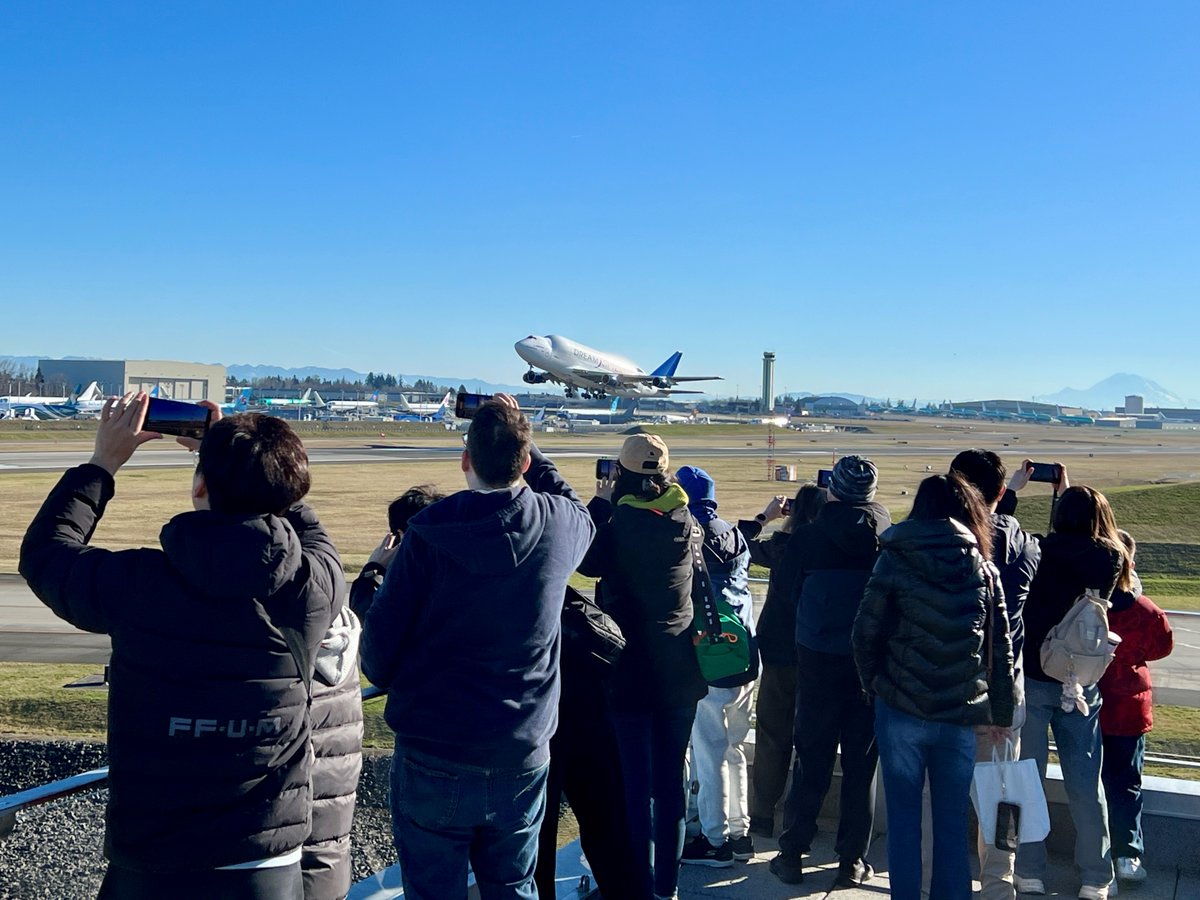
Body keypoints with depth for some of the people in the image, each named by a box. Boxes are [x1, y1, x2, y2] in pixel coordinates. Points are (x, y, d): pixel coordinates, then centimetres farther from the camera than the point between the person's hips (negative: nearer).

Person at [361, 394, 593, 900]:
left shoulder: (428, 534, -15)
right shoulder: (562, 527, -7)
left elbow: (379, 646, -10)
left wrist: (386, 678, 12)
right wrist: (520, 443, 18)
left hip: (432, 761, -2)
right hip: (522, 762, 3)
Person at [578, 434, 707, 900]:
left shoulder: (618, 523, -16)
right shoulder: (685, 521, 0)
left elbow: (588, 562, 0)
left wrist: (600, 502, 4)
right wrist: (614, 507, 13)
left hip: (632, 669, -5)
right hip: (680, 669, 5)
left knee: (635, 784, 3)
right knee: (671, 781, 13)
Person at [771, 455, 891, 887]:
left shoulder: (808, 537, -10)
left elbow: (795, 594, 2)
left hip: (819, 661, 0)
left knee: (811, 760, 10)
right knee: (862, 764, 10)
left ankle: (792, 854, 15)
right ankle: (853, 859, 16)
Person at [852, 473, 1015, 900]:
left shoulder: (896, 560, -5)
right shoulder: (984, 570, 2)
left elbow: (866, 631, -4)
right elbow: (1001, 650, 4)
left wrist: (874, 682, 11)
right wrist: (1001, 713, 14)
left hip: (901, 709, -2)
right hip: (961, 715, 2)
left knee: (903, 815, 10)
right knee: (952, 821, 14)